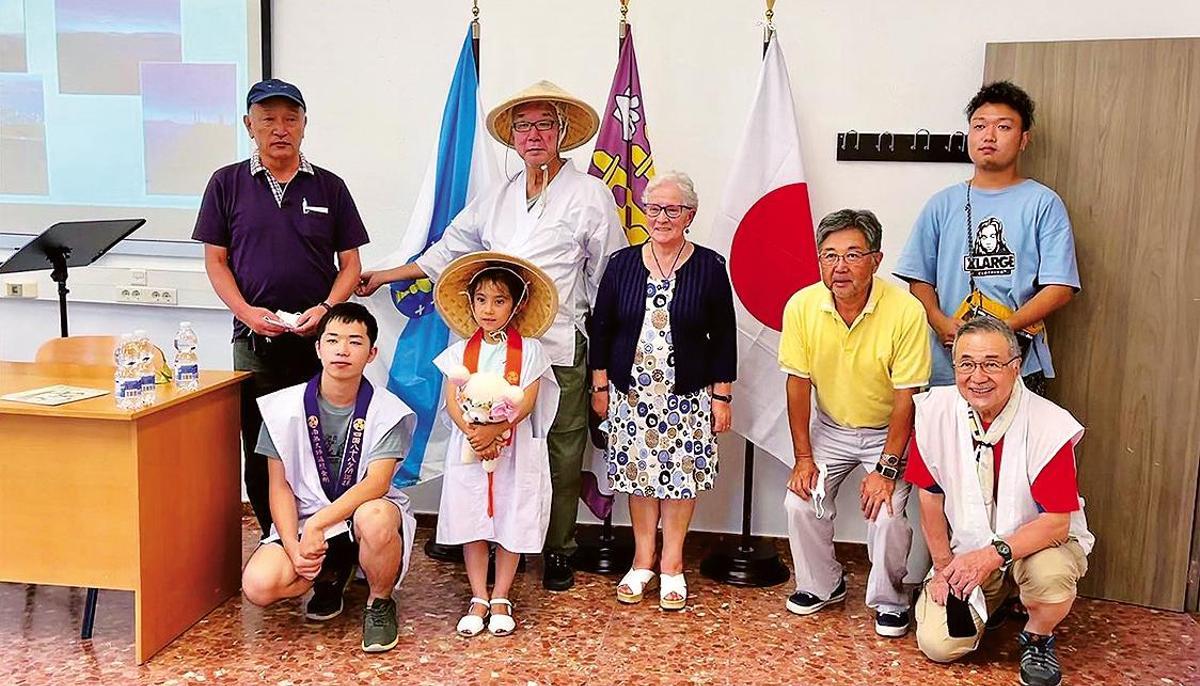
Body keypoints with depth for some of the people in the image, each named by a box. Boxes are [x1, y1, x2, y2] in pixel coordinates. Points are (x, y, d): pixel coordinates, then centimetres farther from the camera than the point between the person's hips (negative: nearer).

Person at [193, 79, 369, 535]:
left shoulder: (330, 186, 8)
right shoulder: (227, 184, 7)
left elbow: (350, 262, 9)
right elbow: (215, 261, 6)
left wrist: (326, 309, -10)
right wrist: (248, 313, -10)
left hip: (319, 339, 0)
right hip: (254, 342, 0)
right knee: (260, 453, 6)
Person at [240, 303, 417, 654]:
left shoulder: (388, 411, -10)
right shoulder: (285, 407, -4)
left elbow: (376, 484, -20)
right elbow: (280, 486, -2)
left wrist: (317, 524, -30)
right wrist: (293, 546, -16)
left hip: (364, 511, -2)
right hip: (304, 523, 2)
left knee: (374, 518, -39)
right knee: (258, 585, -24)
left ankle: (380, 602, -5)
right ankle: (331, 576, 12)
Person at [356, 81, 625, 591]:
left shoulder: (589, 194, 2)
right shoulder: (497, 199, 16)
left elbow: (608, 276, 2)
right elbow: (449, 252, 24)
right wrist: (384, 277, 26)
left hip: (561, 349, -4)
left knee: (561, 453, 2)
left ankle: (559, 551, 16)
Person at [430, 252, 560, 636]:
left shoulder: (529, 350, -1)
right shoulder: (461, 351, 5)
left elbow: (526, 403, -11)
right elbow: (452, 402, -4)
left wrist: (494, 431, -24)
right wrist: (472, 433, -21)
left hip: (514, 451, -2)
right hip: (469, 449, 2)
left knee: (511, 523, 5)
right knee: (471, 522, 6)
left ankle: (501, 600, 19)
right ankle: (479, 599, 18)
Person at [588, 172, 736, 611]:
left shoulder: (709, 268, -4)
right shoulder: (622, 264, 1)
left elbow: (723, 338, -1)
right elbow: (601, 328, 7)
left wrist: (722, 396, -2)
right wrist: (600, 386, 5)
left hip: (688, 396, -2)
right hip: (631, 393, 2)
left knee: (681, 476, 4)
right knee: (639, 475, 8)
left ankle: (672, 565, 20)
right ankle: (643, 561, 24)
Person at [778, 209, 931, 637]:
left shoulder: (905, 312, -25)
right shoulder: (802, 306, -15)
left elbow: (906, 398, -20)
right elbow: (798, 384, -6)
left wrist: (886, 469, -21)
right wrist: (803, 457, -8)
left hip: (888, 431, -3)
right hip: (829, 429, 3)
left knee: (886, 513, -18)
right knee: (800, 501, -8)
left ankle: (889, 599, 10)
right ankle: (821, 585, 18)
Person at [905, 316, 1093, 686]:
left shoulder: (1050, 426, -23)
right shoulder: (934, 412, -15)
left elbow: (1057, 523, -22)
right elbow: (930, 495, -3)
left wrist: (993, 556, -34)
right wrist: (944, 566, 0)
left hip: (1038, 543, -2)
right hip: (966, 547, 3)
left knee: (1051, 574, -37)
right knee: (938, 645, -10)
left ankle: (1037, 639, 0)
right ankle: (994, 600, 24)